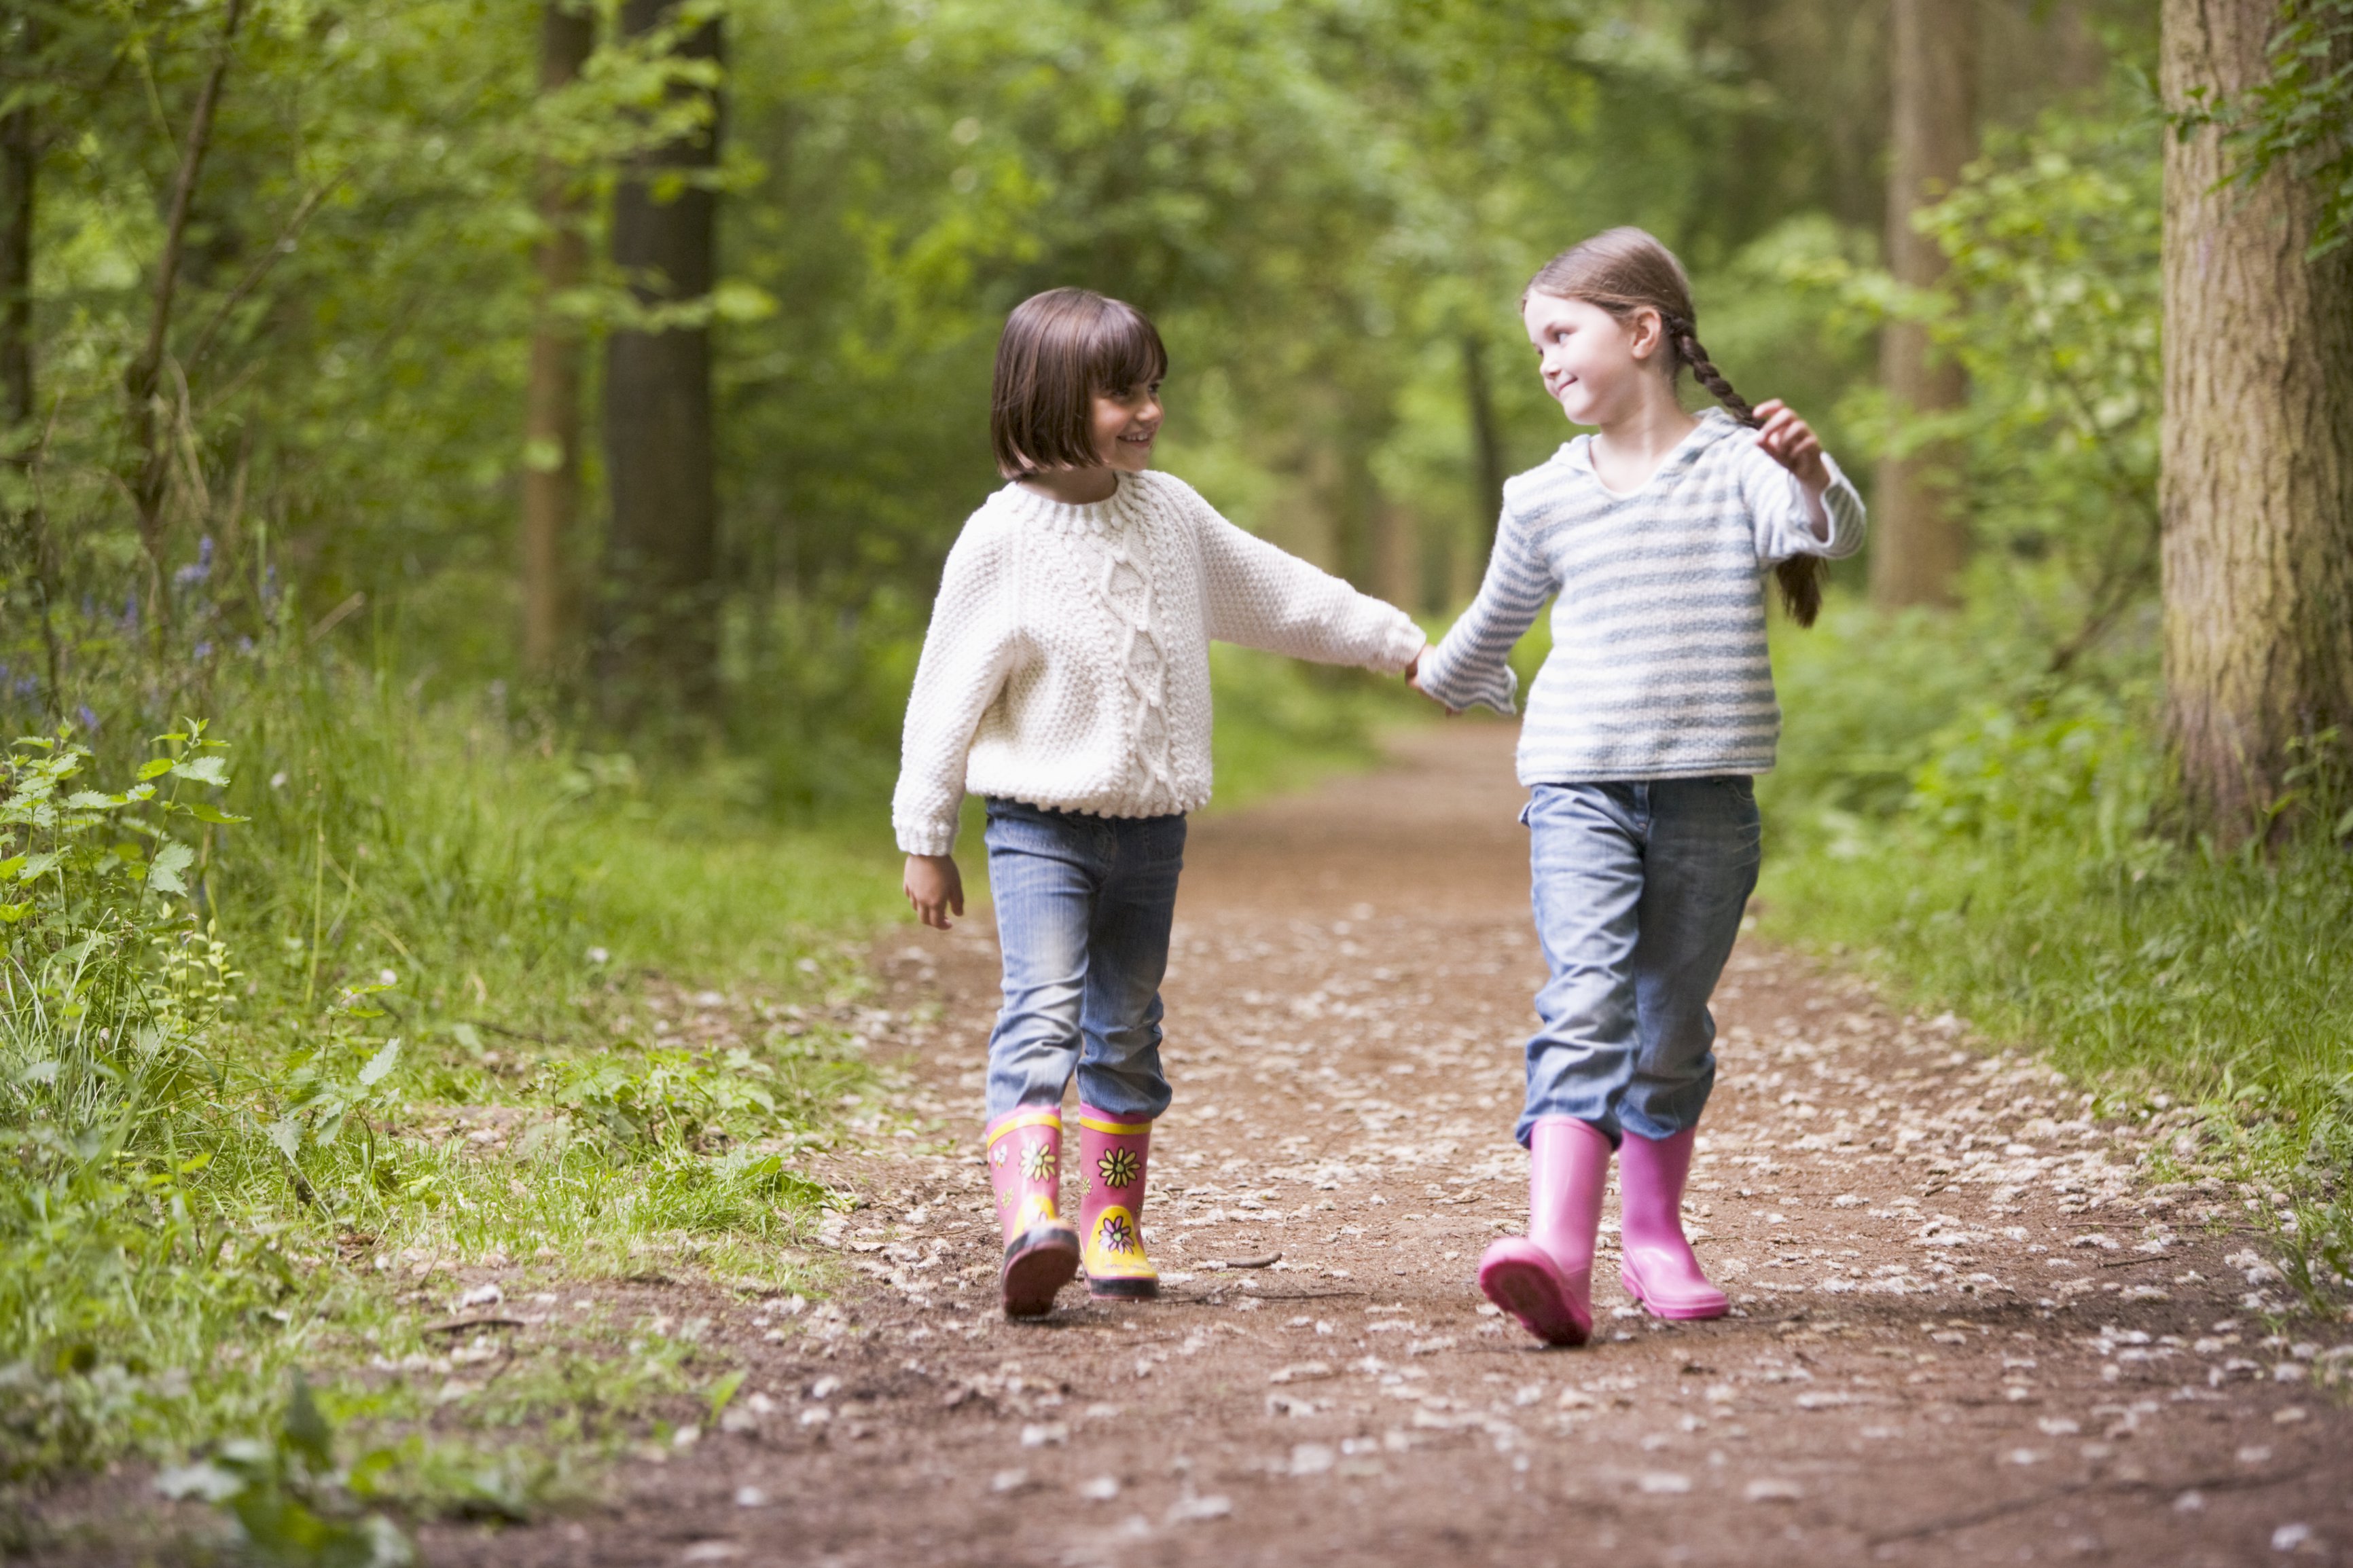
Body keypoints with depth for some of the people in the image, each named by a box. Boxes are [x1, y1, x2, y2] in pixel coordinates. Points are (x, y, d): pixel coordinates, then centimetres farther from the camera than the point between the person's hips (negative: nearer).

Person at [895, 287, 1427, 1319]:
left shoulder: (1169, 512, 6)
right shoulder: (1003, 537, -10)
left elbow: (1277, 595, 18)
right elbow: (949, 691, -7)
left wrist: (1397, 643, 21)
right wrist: (925, 840, -6)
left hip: (1152, 824, 5)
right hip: (1042, 824, -5)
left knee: (1127, 1033, 11)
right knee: (1042, 1013, -20)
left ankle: (1114, 1230, 21)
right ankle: (1032, 1221, -32)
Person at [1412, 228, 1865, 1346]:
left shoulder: (1735, 464, -2)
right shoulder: (1543, 499, 9)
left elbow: (1829, 535, -22)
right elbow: (1496, 622, 28)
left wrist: (1813, 478, -42)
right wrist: (1445, 678, 43)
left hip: (1708, 796, -1)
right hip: (1580, 790, 1)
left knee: (1673, 1028, 11)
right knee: (1583, 1009, -17)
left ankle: (1654, 1239, 28)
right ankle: (1557, 1251, -30)